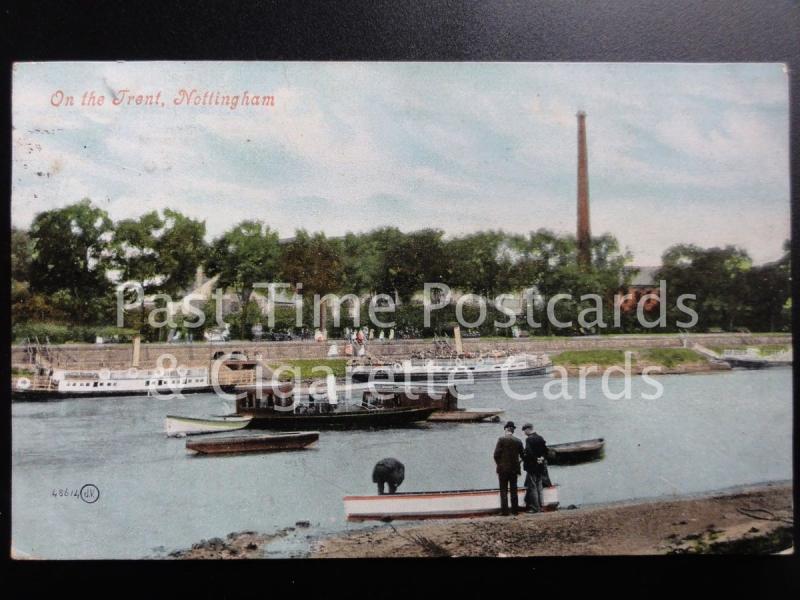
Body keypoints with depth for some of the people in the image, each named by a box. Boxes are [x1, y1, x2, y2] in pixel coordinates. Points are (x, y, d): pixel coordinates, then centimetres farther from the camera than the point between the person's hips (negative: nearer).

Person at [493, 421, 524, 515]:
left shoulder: (501, 439, -9)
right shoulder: (518, 441, 2)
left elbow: (496, 454, -11)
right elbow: (522, 455, 7)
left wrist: (499, 464, 3)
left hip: (503, 468, -4)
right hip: (514, 469, 4)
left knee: (503, 490, 1)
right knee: (514, 490, 11)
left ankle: (504, 510, -2)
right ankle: (515, 510, 13)